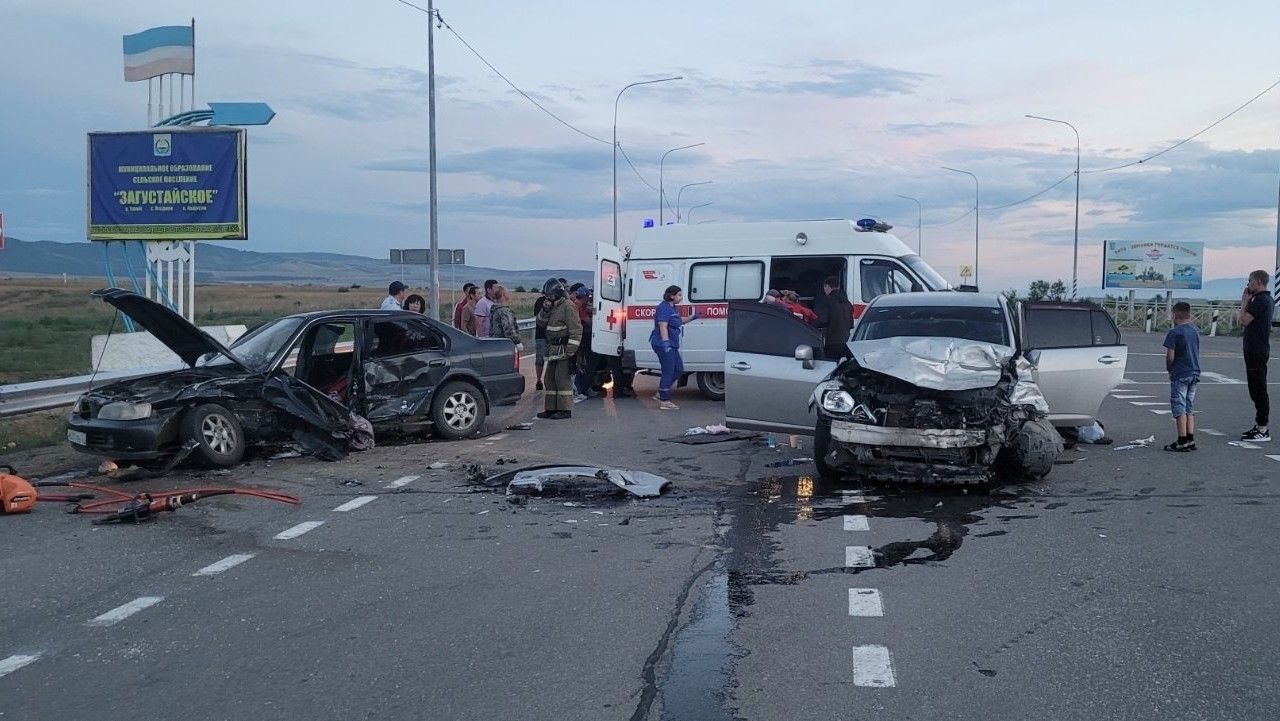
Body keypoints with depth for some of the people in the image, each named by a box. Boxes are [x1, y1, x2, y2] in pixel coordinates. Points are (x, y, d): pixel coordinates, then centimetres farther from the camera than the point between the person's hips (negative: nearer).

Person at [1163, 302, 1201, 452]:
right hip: (1194, 372, 7)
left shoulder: (1174, 332, -13)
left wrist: (1169, 369, 1)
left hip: (1180, 374, -7)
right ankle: (1191, 440, 13)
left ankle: (1182, 442, -3)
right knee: (1189, 408, 13)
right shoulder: (1195, 330, 9)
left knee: (1179, 408, -3)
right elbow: (1196, 353, 14)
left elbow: (1170, 357, -16)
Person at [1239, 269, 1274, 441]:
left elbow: (1244, 320, -21)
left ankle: (1262, 430, -6)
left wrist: (1244, 301, -9)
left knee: (1258, 390, -8)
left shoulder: (1260, 300, -16)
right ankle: (1260, 426, 21)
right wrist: (1248, 302, 11)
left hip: (1256, 351, -11)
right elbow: (1250, 320, 17)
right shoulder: (1269, 300, 16)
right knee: (1257, 390, 15)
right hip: (1259, 350, 11)